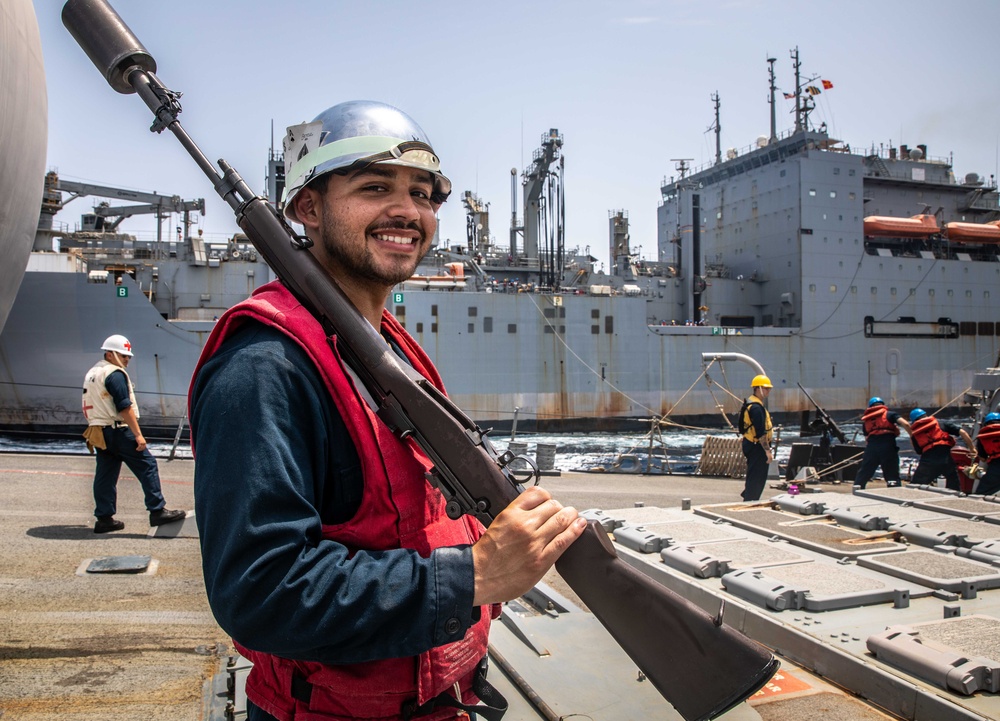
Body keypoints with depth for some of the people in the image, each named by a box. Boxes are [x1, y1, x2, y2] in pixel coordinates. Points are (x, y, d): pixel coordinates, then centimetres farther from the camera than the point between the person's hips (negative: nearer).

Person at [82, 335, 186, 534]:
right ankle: (157, 511, -6)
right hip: (118, 430, -9)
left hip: (98, 432, 9)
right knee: (147, 465, -5)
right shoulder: (114, 374, -11)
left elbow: (91, 407, 22)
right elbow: (125, 407, -17)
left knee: (105, 475, 11)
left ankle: (104, 518, 12)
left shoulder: (91, 374, 18)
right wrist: (138, 434, -17)